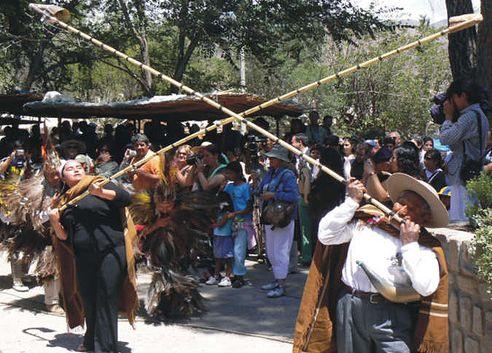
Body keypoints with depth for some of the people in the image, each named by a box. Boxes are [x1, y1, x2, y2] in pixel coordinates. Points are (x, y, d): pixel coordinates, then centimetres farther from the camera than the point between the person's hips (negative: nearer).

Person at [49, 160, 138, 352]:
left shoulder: (99, 184, 5)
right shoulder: (64, 202, 16)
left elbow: (126, 197, -9)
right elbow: (64, 237, 15)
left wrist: (101, 192, -20)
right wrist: (55, 222, -3)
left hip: (110, 251, -4)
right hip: (83, 257, 4)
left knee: (106, 300, -4)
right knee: (88, 300, 12)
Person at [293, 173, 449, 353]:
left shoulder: (425, 246, 4)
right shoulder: (365, 221, 12)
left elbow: (426, 288, -10)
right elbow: (325, 235, 6)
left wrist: (409, 245, -10)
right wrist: (352, 201, 4)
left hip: (392, 316, -2)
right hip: (349, 305, 3)